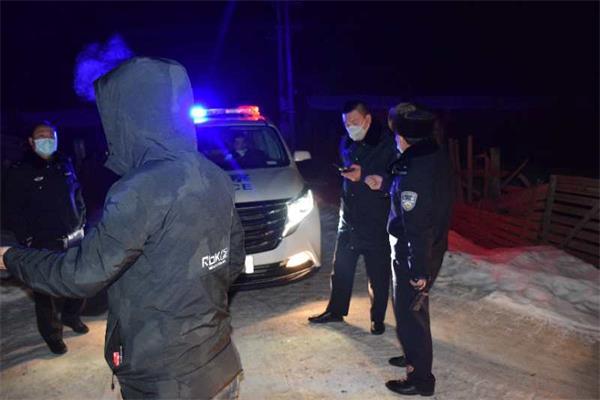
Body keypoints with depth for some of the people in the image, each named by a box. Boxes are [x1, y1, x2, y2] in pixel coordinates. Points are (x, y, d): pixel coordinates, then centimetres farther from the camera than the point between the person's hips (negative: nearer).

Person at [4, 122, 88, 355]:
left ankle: (71, 316, 40)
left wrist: (81, 224, 12)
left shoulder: (65, 165, 8)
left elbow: (77, 196, 17)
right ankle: (52, 334, 21)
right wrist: (28, 240, -9)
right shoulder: (19, 172, -6)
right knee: (49, 294, 1)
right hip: (44, 246, -5)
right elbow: (13, 213, -5)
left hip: (73, 239, 5)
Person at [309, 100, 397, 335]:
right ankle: (335, 311, 34)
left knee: (378, 274, 8)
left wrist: (363, 176, -25)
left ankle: (378, 318, 27)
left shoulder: (387, 145, -12)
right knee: (341, 269, 16)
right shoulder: (346, 144, 6)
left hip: (376, 221, -5)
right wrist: (368, 180, 0)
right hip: (349, 218, 5)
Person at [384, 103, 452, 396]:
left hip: (414, 255, -10)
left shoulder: (415, 172, -29)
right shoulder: (435, 156, 1)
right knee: (415, 309, 25)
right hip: (433, 248, 10)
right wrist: (384, 184, 16)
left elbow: (418, 227, -27)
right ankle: (416, 356, 44)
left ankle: (421, 379, 20)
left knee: (409, 315, 5)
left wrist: (419, 268, -22)